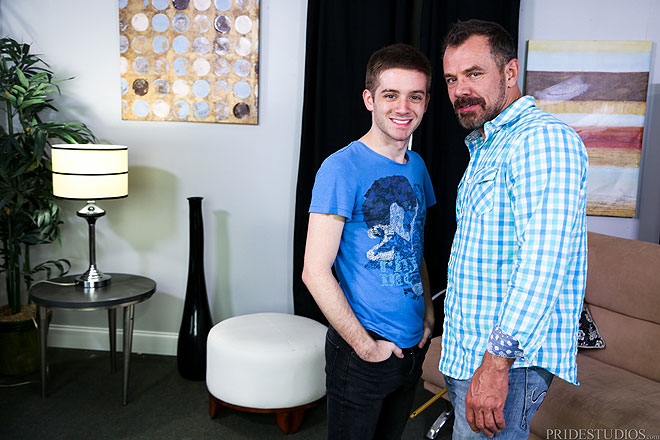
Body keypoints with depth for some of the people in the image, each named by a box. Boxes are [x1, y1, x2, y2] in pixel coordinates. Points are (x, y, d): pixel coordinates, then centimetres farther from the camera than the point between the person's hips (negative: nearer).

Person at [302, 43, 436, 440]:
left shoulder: (417, 166, 6)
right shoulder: (342, 169, -17)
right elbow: (315, 272, -20)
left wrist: (428, 313, 6)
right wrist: (367, 346, -17)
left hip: (413, 346, 7)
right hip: (361, 352, -7)